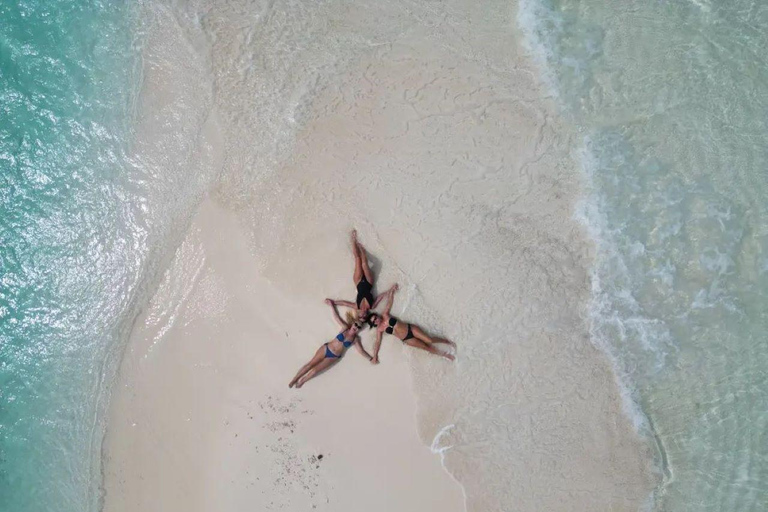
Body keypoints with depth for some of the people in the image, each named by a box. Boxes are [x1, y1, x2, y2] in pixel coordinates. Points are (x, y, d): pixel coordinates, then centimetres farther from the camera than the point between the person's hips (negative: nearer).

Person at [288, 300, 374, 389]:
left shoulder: (355, 339, -3)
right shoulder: (345, 328, -2)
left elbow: (361, 350, -1)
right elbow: (336, 317, -1)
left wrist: (371, 359, -7)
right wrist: (332, 305, -5)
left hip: (334, 357, 0)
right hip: (326, 348, 0)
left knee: (315, 370, -2)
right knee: (310, 364, -3)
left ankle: (302, 381, 21)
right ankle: (294, 379, 11)